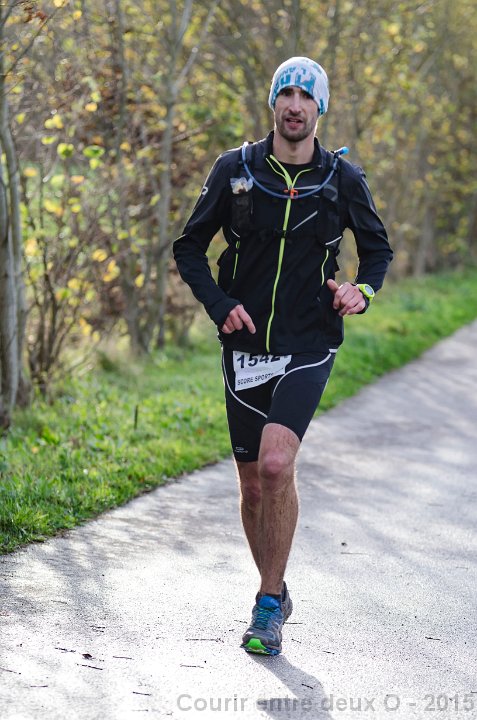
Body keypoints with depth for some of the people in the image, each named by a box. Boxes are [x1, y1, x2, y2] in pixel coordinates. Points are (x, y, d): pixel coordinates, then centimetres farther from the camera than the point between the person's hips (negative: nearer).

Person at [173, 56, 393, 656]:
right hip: (245, 348, 2)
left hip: (308, 348, -2)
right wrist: (220, 304, -9)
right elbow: (189, 248, 7)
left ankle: (269, 606, -9)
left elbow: (378, 248, 14)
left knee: (276, 465, -21)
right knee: (253, 484, 9)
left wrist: (363, 290, -7)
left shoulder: (343, 179, -1)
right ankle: (274, 590, 31)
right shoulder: (235, 170, 0)